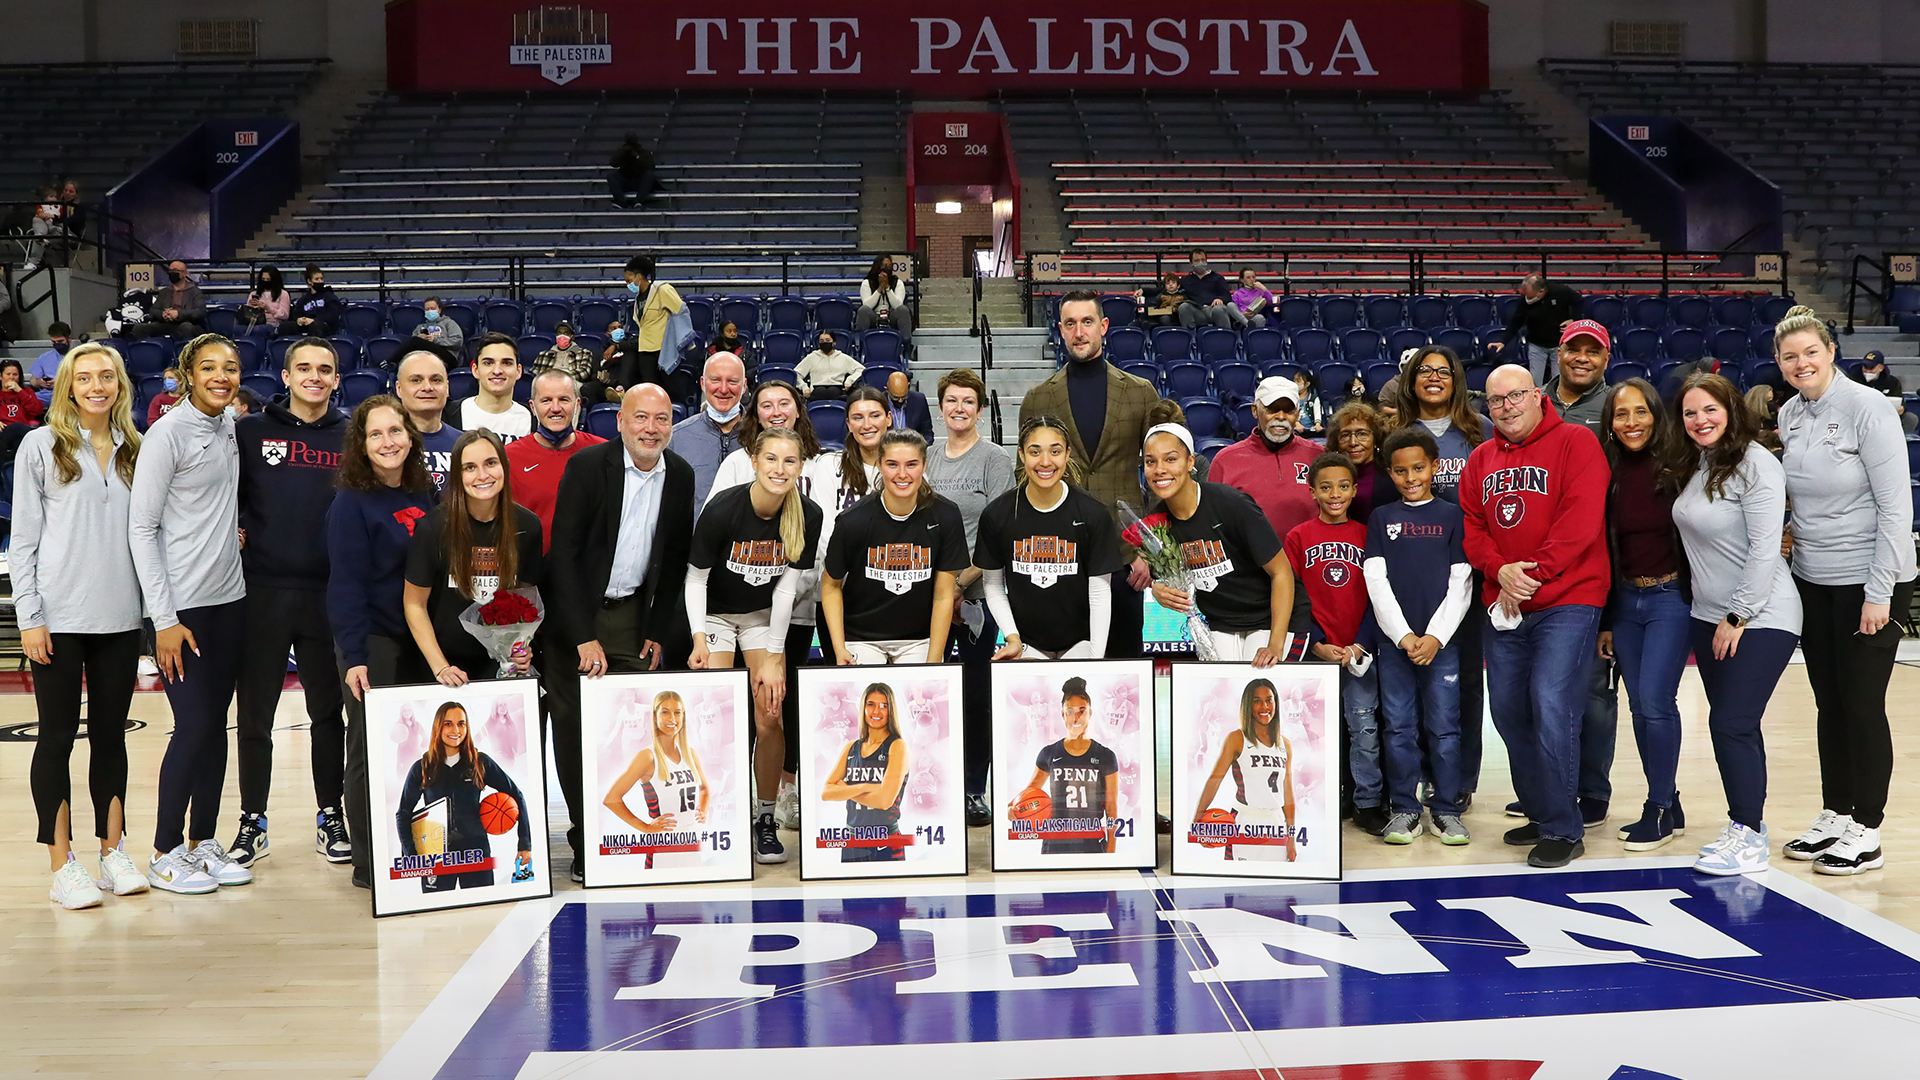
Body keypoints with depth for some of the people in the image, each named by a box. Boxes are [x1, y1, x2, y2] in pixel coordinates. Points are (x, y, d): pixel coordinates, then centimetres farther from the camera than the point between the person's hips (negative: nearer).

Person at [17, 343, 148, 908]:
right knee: (58, 738, 3)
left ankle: (114, 851, 19)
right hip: (59, 619, -3)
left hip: (120, 618, 4)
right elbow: (23, 539, -2)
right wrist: (29, 617, -8)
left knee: (111, 735, 10)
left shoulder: (133, 449, 10)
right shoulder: (42, 446, -1)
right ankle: (62, 866, 8)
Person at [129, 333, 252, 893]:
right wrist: (164, 619, -15)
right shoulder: (168, 434, -11)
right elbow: (141, 529, -12)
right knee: (194, 726, -6)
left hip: (230, 599, 7)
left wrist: (233, 530, 9)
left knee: (215, 725, 10)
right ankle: (165, 852, 8)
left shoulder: (233, 426, 9)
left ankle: (203, 842, 20)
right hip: (183, 605, -7)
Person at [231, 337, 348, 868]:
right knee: (255, 715, 5)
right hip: (262, 591, 0)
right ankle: (252, 824, 17)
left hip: (328, 594, 1)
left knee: (328, 713, 8)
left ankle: (331, 817, 20)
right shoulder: (249, 432, 4)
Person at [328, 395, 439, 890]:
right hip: (372, 643, -6)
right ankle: (368, 864, 8)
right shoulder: (351, 504, -8)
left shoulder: (427, 496, 10)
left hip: (421, 640, 6)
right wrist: (353, 655, -20)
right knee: (370, 751, -1)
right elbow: (347, 585, -12)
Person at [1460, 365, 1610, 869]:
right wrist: (1499, 571, -10)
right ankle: (1540, 814, 25)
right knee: (1509, 710, 9)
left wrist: (1532, 573, -17)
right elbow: (1472, 526, 9)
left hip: (1567, 603, -7)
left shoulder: (1576, 443, -4)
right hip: (1505, 606, 7)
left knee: (1551, 706, -15)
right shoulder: (1481, 459, 15)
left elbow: (1581, 520, -14)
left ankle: (1563, 830, -5)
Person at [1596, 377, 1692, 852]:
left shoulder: (1677, 469, -6)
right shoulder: (1610, 475, 7)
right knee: (1640, 706, 7)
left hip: (1670, 597, -5)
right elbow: (1604, 550, 11)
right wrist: (1605, 621, 11)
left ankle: (1660, 808, 2)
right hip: (1625, 600, 5)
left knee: (1656, 701, -11)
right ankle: (1668, 808, 19)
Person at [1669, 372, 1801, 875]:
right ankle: (1745, 824, 22)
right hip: (1709, 617, 8)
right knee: (1731, 725, 11)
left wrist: (1739, 616, -15)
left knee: (1732, 723, -10)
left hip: (1761, 619, -8)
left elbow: (1764, 548, -18)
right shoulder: (1695, 465, 9)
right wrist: (1716, 618, 13)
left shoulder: (1755, 464, -14)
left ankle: (1750, 838, -1)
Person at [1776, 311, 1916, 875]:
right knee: (1829, 704, 12)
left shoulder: (1866, 407, -14)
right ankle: (1834, 817, 23)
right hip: (1812, 583, 6)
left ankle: (1866, 833, 10)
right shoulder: (1789, 415, 5)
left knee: (1862, 706, 0)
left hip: (1869, 582, -6)